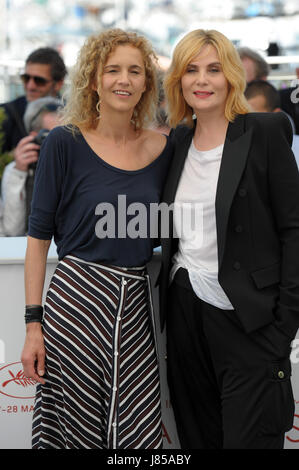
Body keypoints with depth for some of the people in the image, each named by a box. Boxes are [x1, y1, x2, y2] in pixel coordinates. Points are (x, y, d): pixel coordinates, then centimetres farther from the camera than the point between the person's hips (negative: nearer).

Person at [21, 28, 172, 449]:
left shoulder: (163, 149, 7)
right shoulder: (65, 143, -4)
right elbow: (38, 237, -4)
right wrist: (34, 323, -9)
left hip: (136, 306, 3)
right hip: (77, 303, -3)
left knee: (138, 434, 5)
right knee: (73, 431, 3)